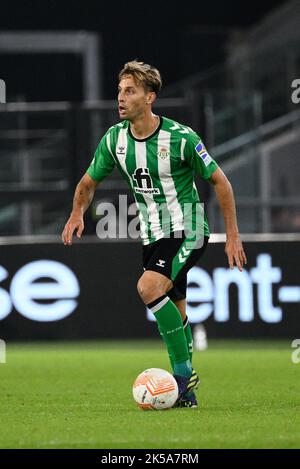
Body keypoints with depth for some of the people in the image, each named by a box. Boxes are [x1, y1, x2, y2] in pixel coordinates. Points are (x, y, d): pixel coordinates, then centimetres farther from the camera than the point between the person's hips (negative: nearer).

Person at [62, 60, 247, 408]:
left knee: (149, 287, -26)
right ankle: (186, 389, 21)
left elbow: (219, 181, -8)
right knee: (174, 316, 10)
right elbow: (89, 181, 12)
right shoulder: (114, 139, -3)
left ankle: (182, 372, -17)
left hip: (187, 230, -6)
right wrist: (77, 212, -9)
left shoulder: (180, 137, -17)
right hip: (152, 236, 6)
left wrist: (232, 235, -9)